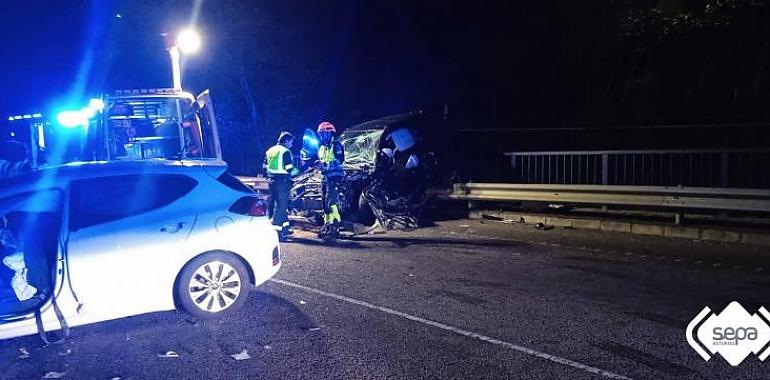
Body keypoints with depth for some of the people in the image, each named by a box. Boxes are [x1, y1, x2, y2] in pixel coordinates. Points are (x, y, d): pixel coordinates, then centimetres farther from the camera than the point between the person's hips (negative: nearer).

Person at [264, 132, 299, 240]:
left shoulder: (270, 150, 15)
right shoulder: (285, 151, -10)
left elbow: (265, 167, 17)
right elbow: (289, 169, -16)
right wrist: (298, 171, 1)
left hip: (271, 181, 9)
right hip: (282, 181, -9)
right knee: (281, 205, -6)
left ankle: (284, 228, 22)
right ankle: (276, 231, -8)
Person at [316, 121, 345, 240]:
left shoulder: (336, 145, -6)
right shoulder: (321, 147, 19)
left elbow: (340, 160, -18)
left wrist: (326, 164, -26)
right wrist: (317, 164, 4)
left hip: (335, 177, -8)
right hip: (325, 177, 8)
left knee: (331, 202, -16)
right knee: (325, 202, 9)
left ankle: (335, 227, -14)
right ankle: (327, 224, 18)